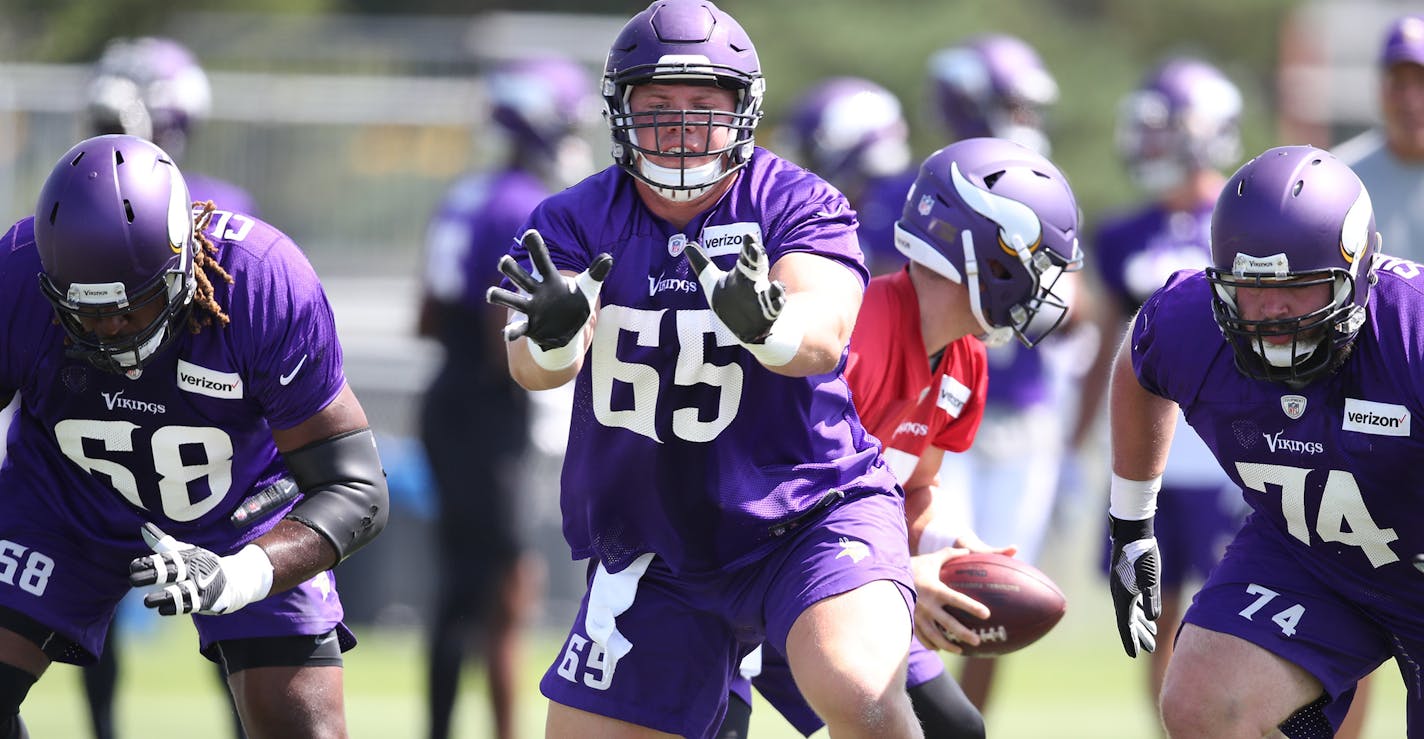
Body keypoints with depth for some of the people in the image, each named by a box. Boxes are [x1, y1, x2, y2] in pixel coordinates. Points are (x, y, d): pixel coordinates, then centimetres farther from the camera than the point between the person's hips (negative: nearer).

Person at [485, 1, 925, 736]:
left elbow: (820, 340, -27)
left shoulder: (798, 206, -9)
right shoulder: (577, 221, -2)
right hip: (650, 557, 4)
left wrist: (761, 323, -50)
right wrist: (554, 331, -43)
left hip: (806, 517, -4)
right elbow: (534, 367, -19)